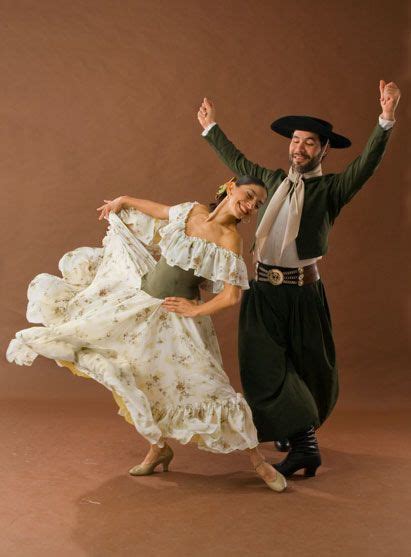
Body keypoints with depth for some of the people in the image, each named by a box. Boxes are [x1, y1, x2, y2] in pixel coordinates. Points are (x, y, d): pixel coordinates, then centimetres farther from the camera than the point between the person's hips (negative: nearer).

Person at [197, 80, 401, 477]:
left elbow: (367, 163, -15)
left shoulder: (330, 188, 0)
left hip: (301, 292, -4)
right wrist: (211, 129, 39)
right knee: (263, 367, -3)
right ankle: (303, 443, 6)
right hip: (263, 291, 4)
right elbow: (238, 163, 30)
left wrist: (386, 120, -28)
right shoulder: (275, 180, 14)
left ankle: (298, 431, 27)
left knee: (310, 368, 6)